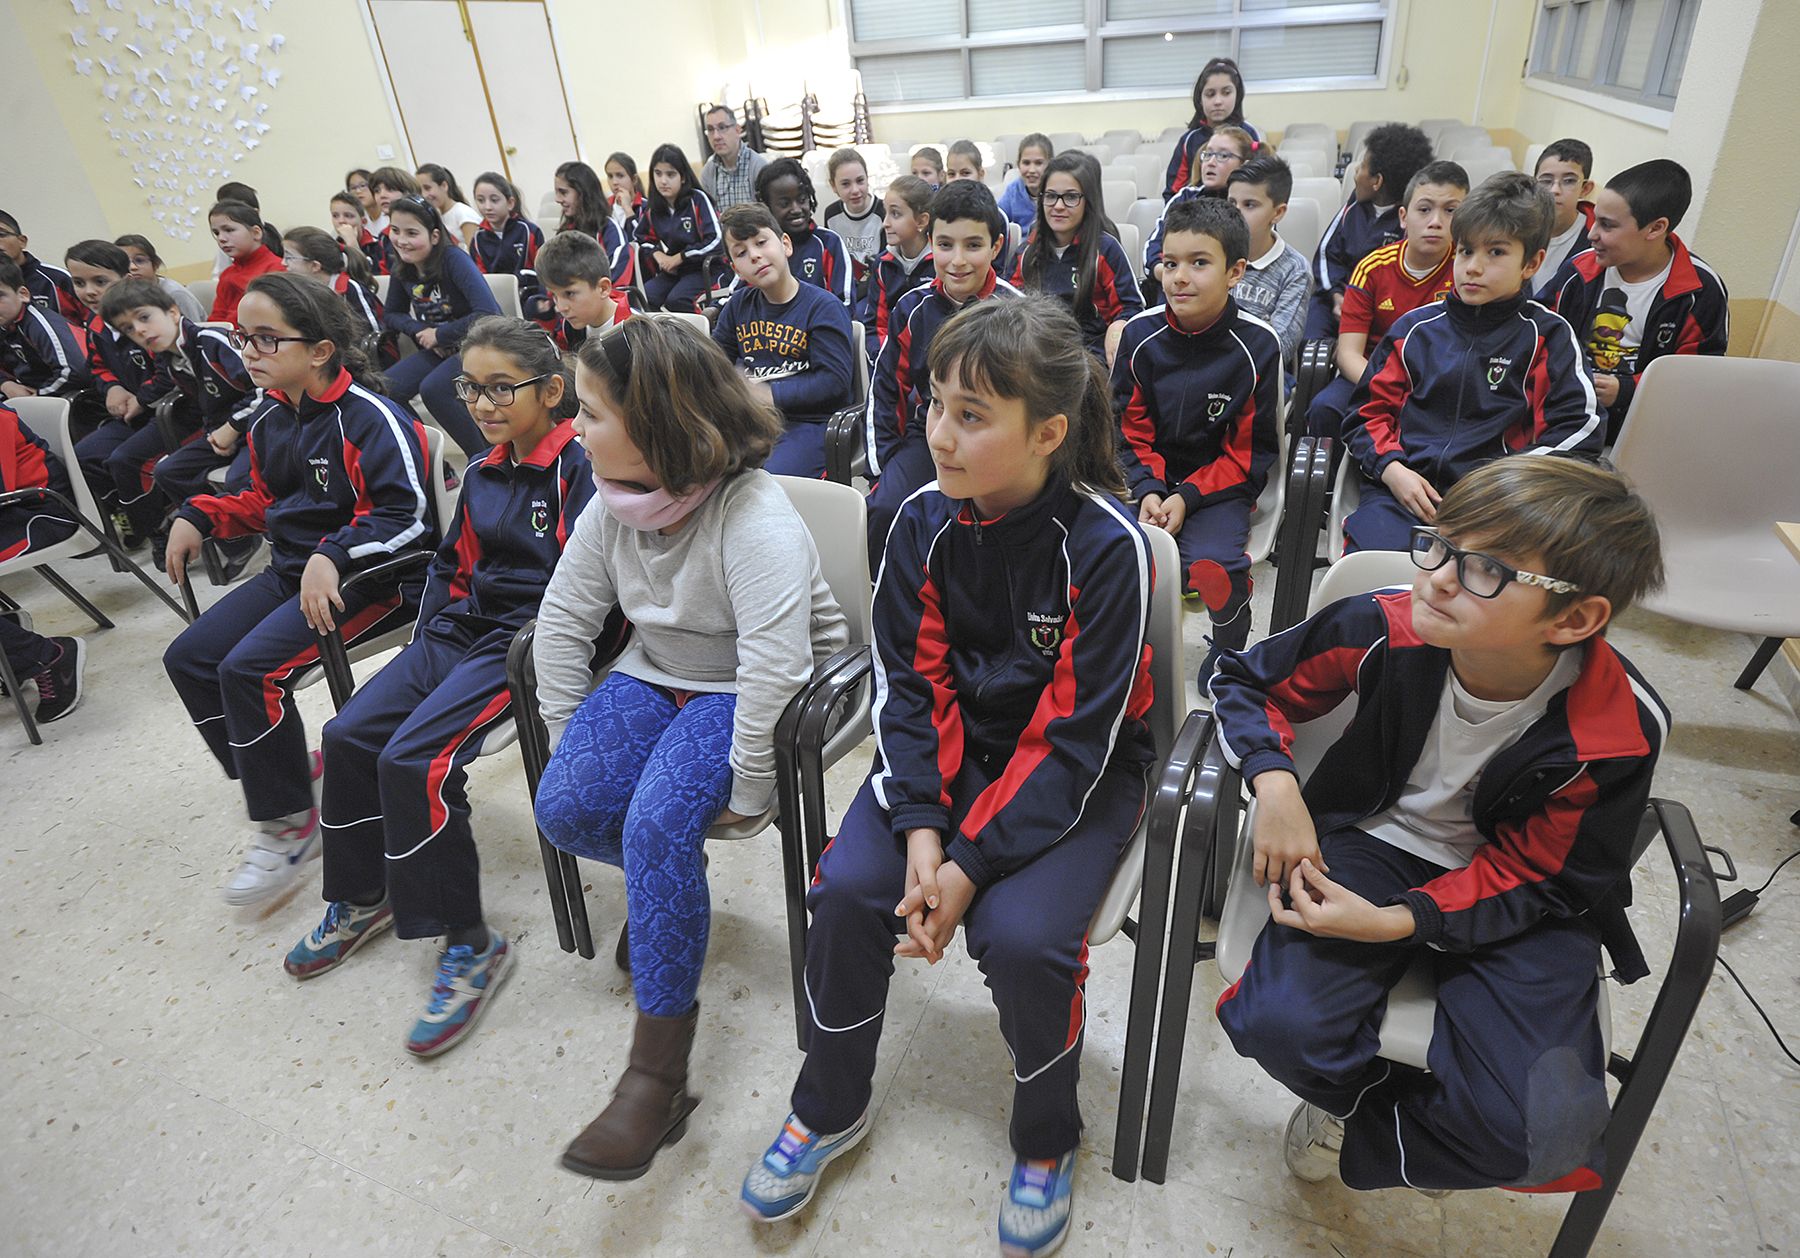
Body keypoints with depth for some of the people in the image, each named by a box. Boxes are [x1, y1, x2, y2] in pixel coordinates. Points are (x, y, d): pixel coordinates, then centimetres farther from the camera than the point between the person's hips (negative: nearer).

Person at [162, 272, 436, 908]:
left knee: (252, 669, -22)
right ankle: (284, 776, 15)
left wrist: (333, 557, -32)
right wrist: (200, 515, 10)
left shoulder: (372, 417, -17)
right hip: (291, 570, 10)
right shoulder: (269, 420, 11)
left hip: (370, 577, -9)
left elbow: (407, 515, -24)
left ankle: (290, 824, -4)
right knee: (189, 658, 2)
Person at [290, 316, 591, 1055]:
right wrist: (429, 631, 12)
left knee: (414, 760, -22)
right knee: (349, 735, 0)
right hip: (460, 631, 9)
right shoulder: (484, 474, 15)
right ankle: (363, 899, 23)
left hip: (526, 642, -9)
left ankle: (470, 944, -7)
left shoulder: (578, 469, -11)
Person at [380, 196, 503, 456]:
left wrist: (439, 334, -19)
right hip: (439, 349, 7)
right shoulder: (402, 268, 0)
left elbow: (488, 313, -30)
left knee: (433, 388, -30)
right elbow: (391, 315, 13)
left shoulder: (453, 259, -19)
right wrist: (421, 331, -9)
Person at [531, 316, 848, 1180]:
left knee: (657, 825, -28)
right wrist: (571, 739, 2)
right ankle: (666, 887, 19)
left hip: (744, 695, -7)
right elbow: (564, 619, 5)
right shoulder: (614, 503, -2)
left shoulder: (755, 517, -26)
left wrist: (746, 791, -26)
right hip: (655, 676, 7)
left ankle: (659, 1070, -13)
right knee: (564, 809, -15)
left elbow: (773, 667, -32)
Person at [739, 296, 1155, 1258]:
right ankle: (830, 1109, 15)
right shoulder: (925, 520, -8)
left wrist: (971, 862, -23)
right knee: (849, 887, -16)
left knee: (1021, 934, -25)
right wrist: (921, 829, -18)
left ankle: (1047, 1142, 11)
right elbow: (909, 685, -6)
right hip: (948, 750, 4)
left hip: (1075, 774, -3)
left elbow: (1074, 738, -20)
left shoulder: (1107, 546, -21)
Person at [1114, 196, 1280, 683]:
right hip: (1152, 478, 3)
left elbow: (1251, 452, -6)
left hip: (1220, 483, -2)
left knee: (1213, 564, -30)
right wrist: (1148, 490, -13)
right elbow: (1130, 429, 4)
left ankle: (1230, 642, 6)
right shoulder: (1140, 335, -2)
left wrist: (1188, 497, -18)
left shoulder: (1256, 345, -9)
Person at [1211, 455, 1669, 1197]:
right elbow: (1247, 682, -3)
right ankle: (1394, 1107, 14)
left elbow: (1532, 876, -11)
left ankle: (1361, 1142, 13)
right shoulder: (1384, 631, -21)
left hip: (1516, 896, 0)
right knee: (1281, 1023, -25)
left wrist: (1396, 922, -28)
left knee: (1541, 1135, -21)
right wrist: (1274, 782, -21)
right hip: (1374, 839, 1)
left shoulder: (1620, 731, -22)